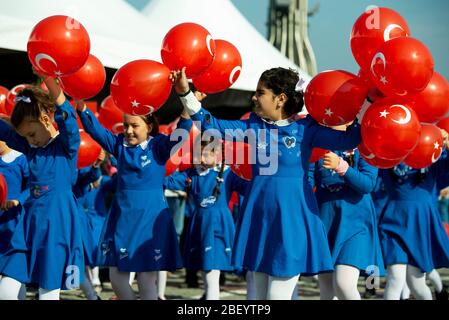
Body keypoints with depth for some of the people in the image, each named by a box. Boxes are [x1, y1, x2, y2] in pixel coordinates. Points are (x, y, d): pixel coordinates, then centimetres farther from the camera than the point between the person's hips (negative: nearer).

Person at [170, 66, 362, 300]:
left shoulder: (305, 129, -4)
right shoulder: (254, 126, 7)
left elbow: (348, 139, -9)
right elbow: (211, 125, 9)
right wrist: (186, 93, 3)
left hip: (291, 217, -5)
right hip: (259, 216, 5)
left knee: (278, 294, -6)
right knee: (260, 293, 11)